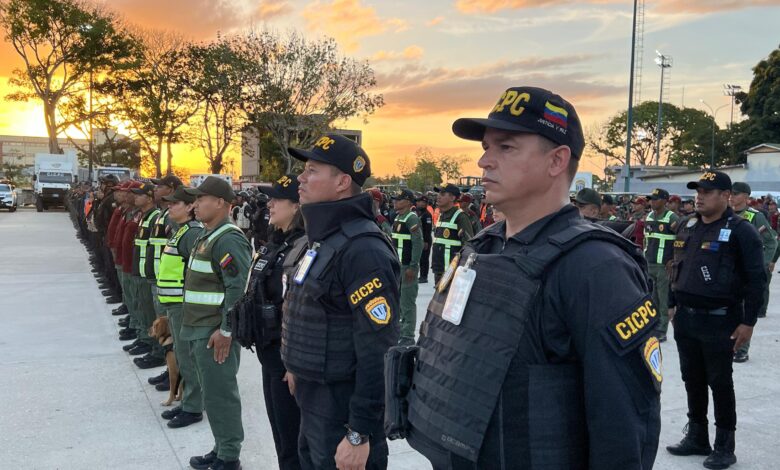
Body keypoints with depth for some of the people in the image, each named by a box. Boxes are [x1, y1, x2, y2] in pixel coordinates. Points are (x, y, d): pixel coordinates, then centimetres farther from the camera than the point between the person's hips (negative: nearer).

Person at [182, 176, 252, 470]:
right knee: (212, 392, 17)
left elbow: (240, 288, -23)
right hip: (200, 328, 10)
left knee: (220, 394, 0)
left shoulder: (229, 239, -17)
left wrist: (226, 329, -22)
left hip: (215, 332, -10)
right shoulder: (207, 236, 14)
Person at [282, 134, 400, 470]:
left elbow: (378, 352, -26)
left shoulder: (362, 250, -24)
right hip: (311, 397, 9)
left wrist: (360, 434, -24)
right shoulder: (319, 238, 7)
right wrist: (299, 368, 22)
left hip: (343, 407, -9)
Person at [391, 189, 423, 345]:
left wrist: (413, 267, -21)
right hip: (397, 266, 9)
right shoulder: (398, 217, 14)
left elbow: (418, 243, -18)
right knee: (398, 300, 15)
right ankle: (400, 331, 25)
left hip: (407, 266, -9)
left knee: (407, 302, -3)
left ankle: (408, 336, 4)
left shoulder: (412, 218, -13)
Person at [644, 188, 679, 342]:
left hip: (664, 265, -7)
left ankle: (661, 332, 4)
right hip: (648, 263, 7)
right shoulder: (648, 217, 11)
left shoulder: (672, 218, -10)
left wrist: (674, 260, -13)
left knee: (663, 300, -1)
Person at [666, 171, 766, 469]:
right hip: (685, 318, 6)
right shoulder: (686, 226, 9)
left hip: (719, 321, -6)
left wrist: (748, 322, -13)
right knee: (692, 380, 14)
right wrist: (673, 305, 17)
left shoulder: (740, 231, -11)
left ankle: (724, 446, 17)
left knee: (720, 382, 4)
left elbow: (756, 279, -11)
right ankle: (697, 437, 28)